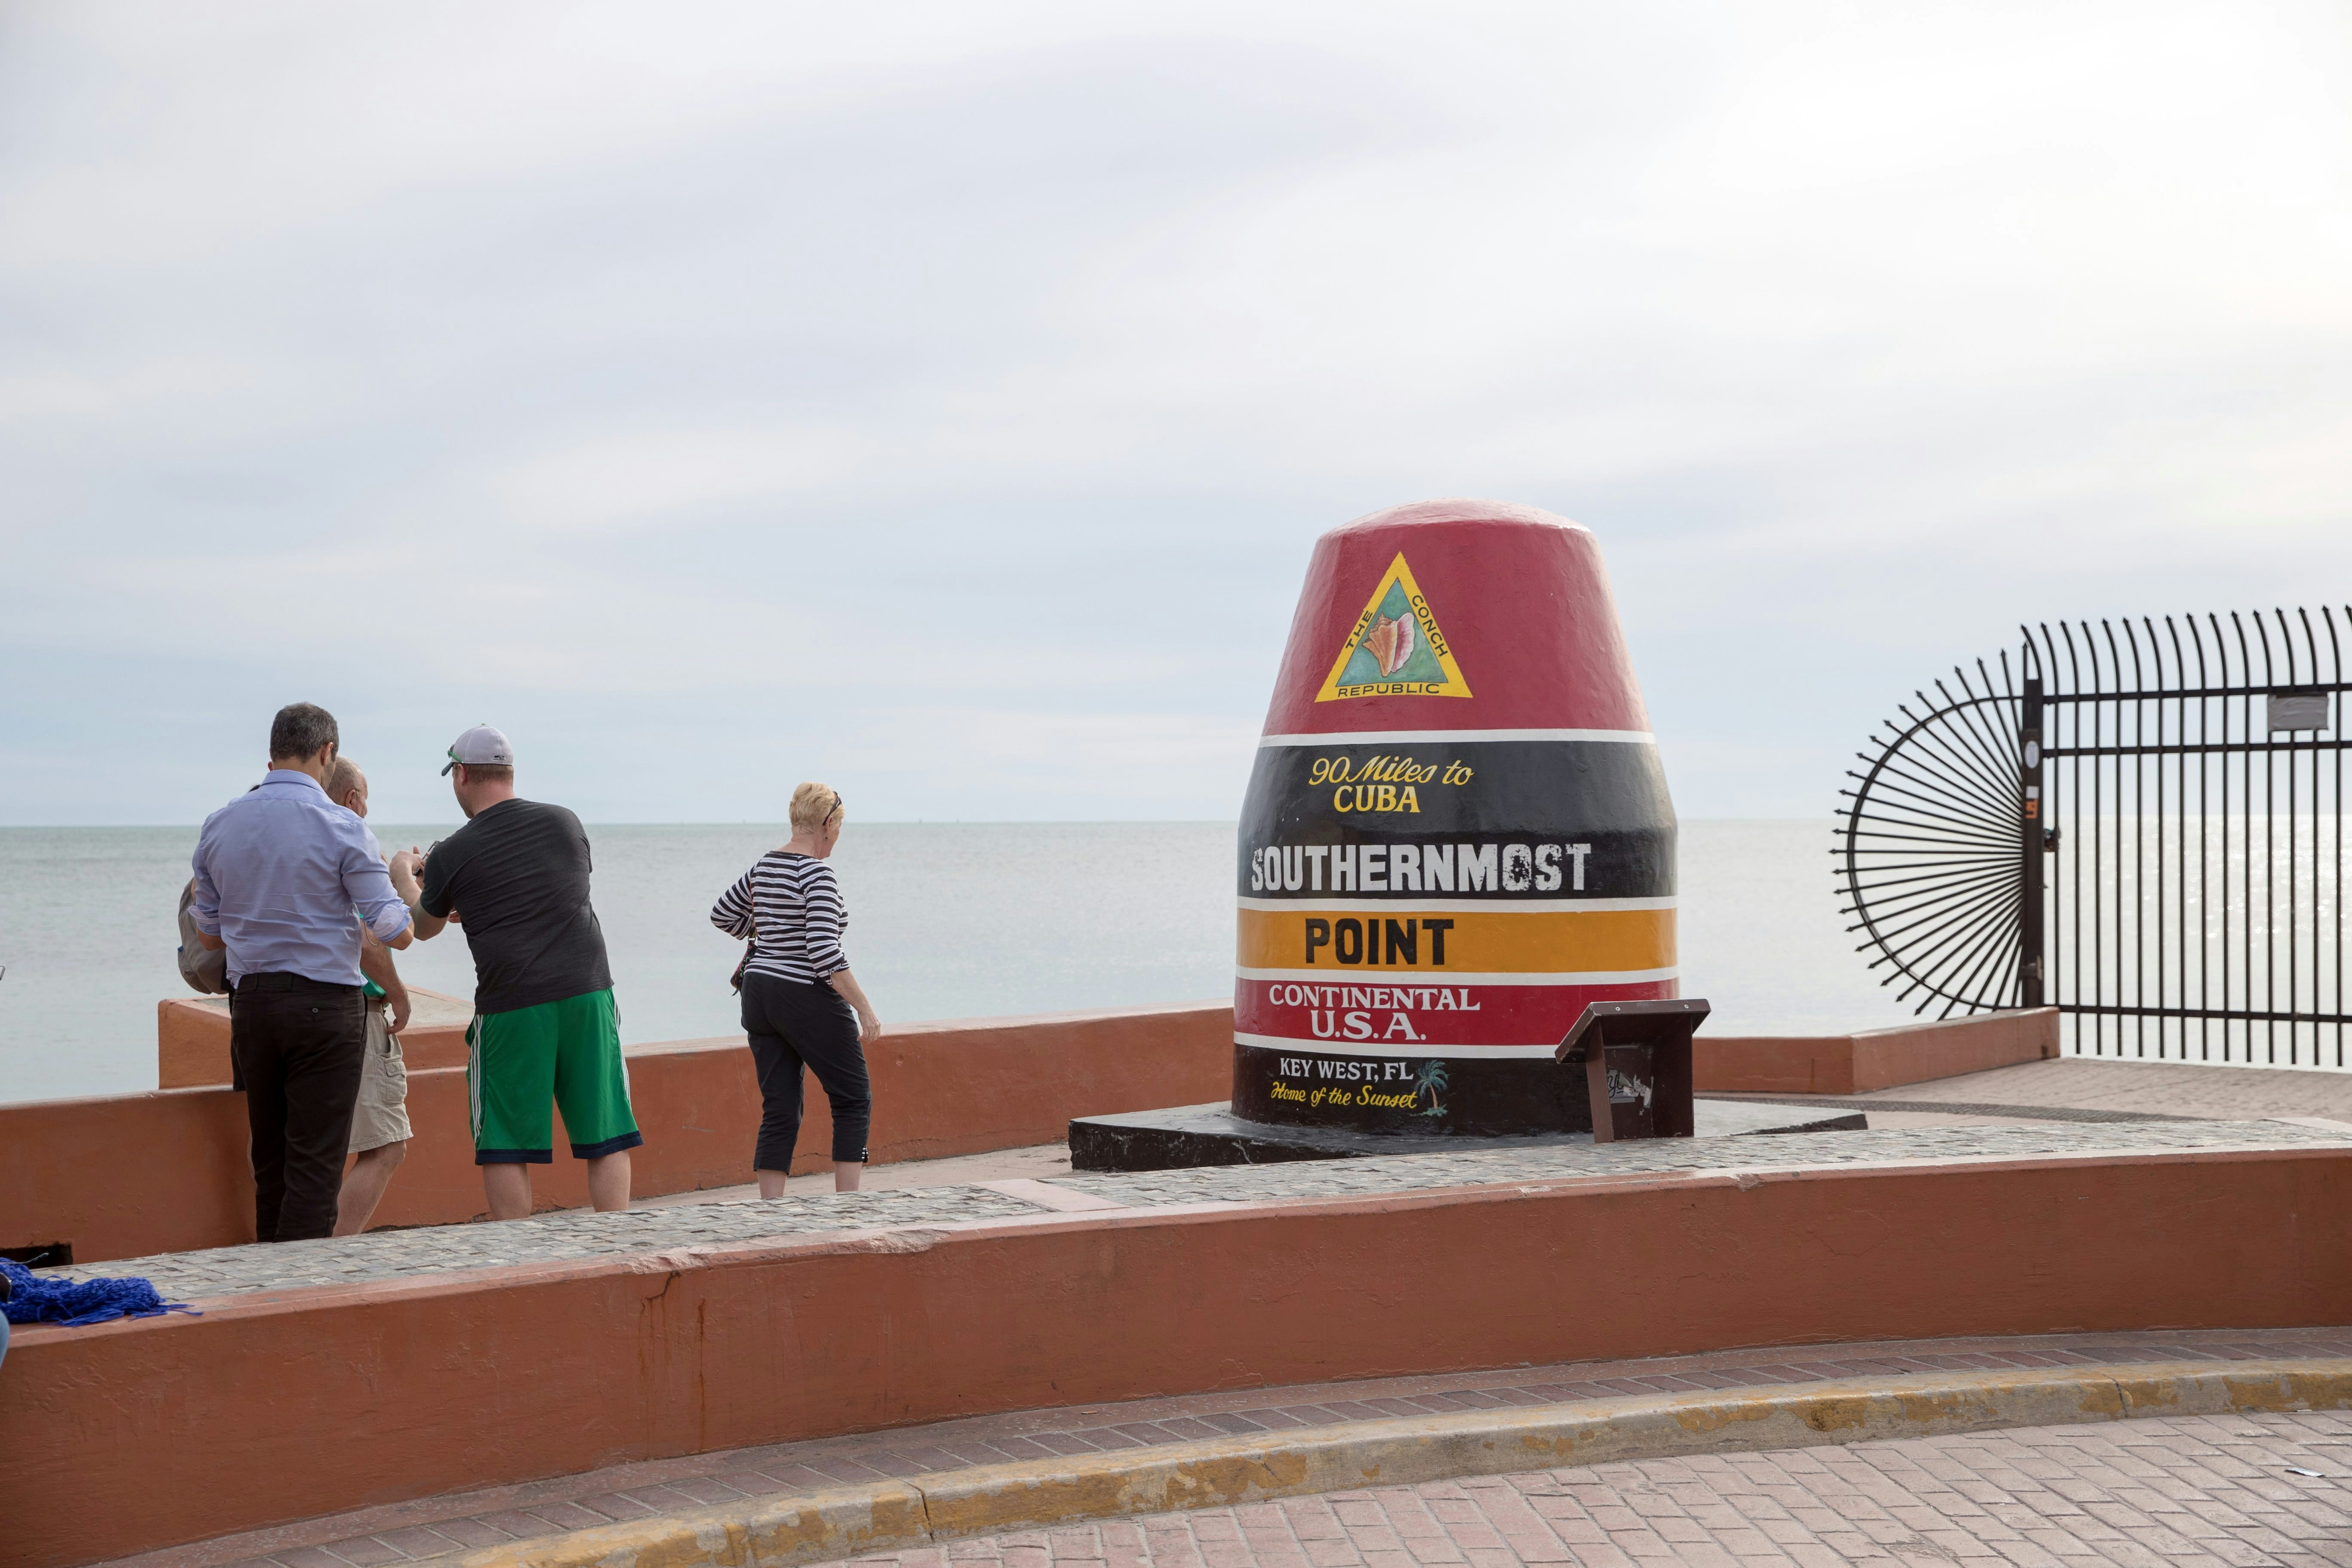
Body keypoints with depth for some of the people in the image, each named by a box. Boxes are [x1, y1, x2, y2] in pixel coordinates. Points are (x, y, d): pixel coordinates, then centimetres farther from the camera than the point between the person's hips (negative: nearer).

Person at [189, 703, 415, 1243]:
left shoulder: (219, 825, 6)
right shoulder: (341, 828, -10)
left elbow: (208, 933, 14)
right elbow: (396, 933, -9)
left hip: (250, 1004, 5)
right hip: (325, 1003, -5)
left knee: (270, 1159, 15)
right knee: (315, 1163, -2)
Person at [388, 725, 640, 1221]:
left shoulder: (451, 855, -1)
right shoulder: (566, 823, 7)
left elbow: (423, 928, 18)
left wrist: (402, 873, 39)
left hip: (510, 1006, -2)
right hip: (587, 994, 2)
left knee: (507, 1148, 8)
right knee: (606, 1137, 6)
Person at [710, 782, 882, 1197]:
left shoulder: (763, 867, 8)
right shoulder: (818, 874, -17)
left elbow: (722, 915, 21)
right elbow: (825, 953, -24)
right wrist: (864, 1008, -20)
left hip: (759, 996, 8)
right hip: (808, 1000, -8)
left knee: (779, 1111, 8)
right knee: (854, 1101, 7)